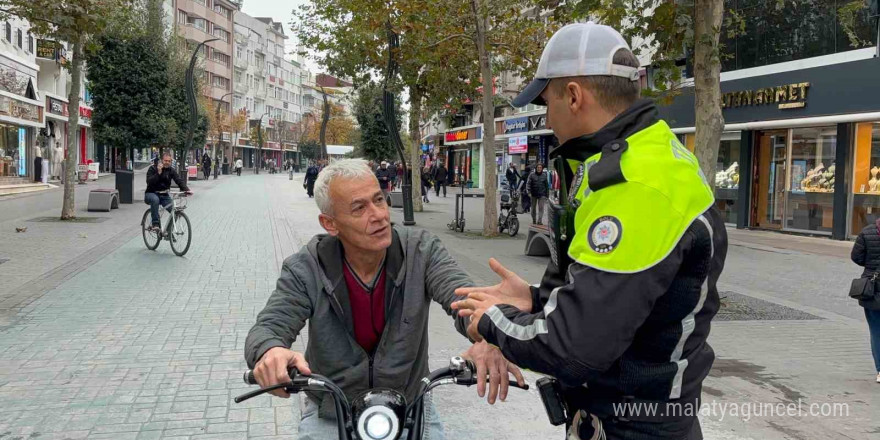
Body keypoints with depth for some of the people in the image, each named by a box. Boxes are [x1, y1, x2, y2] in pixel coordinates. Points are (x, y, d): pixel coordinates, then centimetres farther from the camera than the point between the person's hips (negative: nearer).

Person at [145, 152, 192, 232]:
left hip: (164, 195, 3)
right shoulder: (153, 168, -7)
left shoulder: (171, 170, 1)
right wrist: (158, 173, -30)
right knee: (155, 199, -39)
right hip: (151, 193, -3)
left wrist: (186, 189, -31)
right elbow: (149, 182, -20)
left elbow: (179, 180, -13)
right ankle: (154, 224, -34)